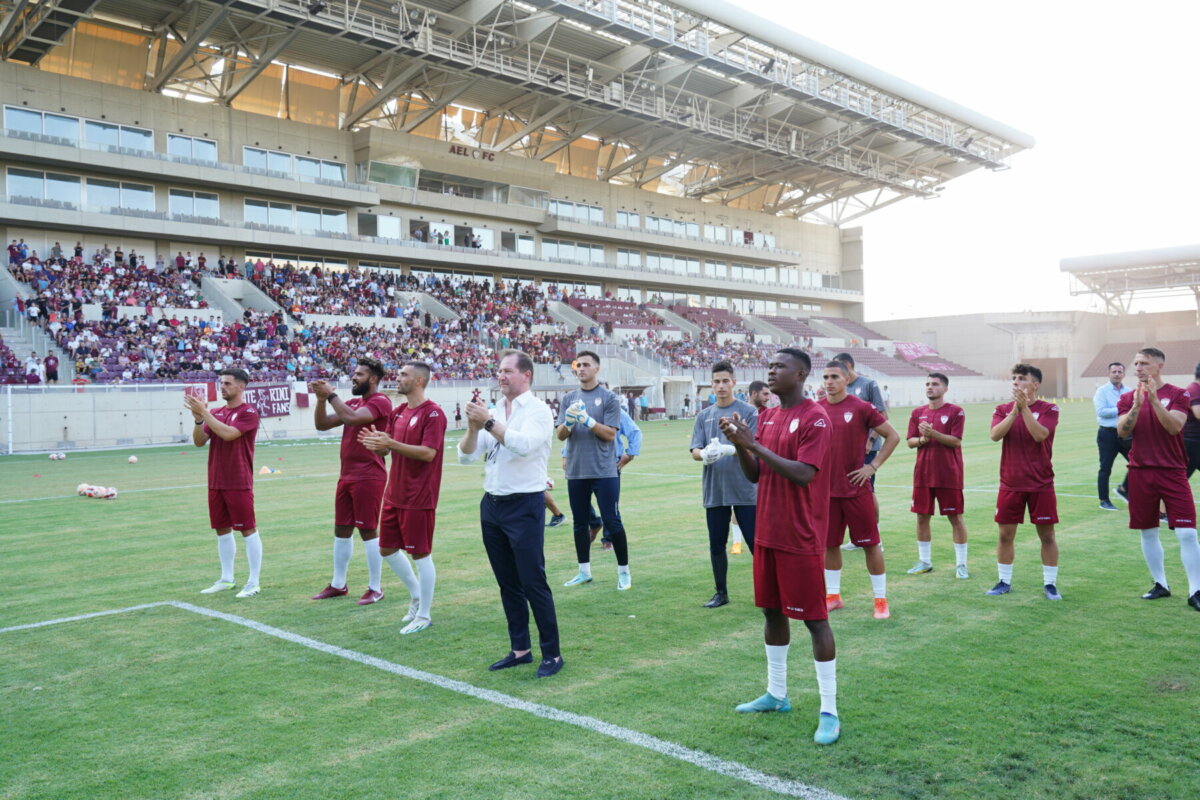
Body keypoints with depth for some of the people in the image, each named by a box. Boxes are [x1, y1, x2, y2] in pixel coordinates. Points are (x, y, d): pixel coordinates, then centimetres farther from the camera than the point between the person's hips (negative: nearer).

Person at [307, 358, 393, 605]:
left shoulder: (380, 401, -10)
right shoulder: (353, 402, 16)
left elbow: (352, 417, -26)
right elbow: (322, 424, 12)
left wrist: (330, 394, -16)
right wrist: (321, 398, -2)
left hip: (369, 477, -9)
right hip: (347, 475, 9)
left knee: (368, 530, -4)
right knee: (341, 530, 13)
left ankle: (375, 588, 5)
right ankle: (338, 584, 25)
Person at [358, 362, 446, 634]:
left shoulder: (432, 413, -14)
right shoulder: (398, 412, 11)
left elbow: (428, 452, -23)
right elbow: (388, 448, 14)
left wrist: (390, 443, -27)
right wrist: (377, 442, -9)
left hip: (418, 499, -9)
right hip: (394, 495, 9)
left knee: (420, 554, 0)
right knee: (387, 549, 15)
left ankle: (424, 615, 13)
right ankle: (416, 595, 34)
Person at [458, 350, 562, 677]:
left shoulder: (537, 410, -8)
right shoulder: (493, 412, 10)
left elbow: (523, 444, -27)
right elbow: (466, 456, 5)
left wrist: (488, 422, -22)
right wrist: (473, 427, -12)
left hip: (524, 506, -7)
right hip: (492, 504, 7)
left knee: (533, 583, -4)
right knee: (507, 583, 13)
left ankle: (552, 653, 8)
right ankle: (520, 649, 24)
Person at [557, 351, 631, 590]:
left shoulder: (609, 398, -3)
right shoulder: (569, 398, 10)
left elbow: (610, 434, -9)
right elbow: (560, 436, 6)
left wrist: (586, 419, -19)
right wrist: (569, 421, -14)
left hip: (604, 471, -4)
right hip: (576, 471, 5)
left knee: (612, 521, -3)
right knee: (579, 523, 11)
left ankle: (624, 571, 9)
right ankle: (584, 571, 22)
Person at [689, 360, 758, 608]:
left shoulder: (748, 411, 0)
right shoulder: (704, 415, 11)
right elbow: (695, 452, 5)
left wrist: (728, 449, -27)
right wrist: (704, 454, -20)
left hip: (745, 489, -4)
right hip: (713, 490, 4)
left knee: (755, 541, -1)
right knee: (716, 544, 11)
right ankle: (721, 592, 24)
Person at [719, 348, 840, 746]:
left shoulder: (815, 418, -13)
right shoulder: (766, 417, 11)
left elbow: (804, 473, -23)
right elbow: (754, 475, 11)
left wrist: (755, 444, -23)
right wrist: (739, 444, -7)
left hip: (801, 538, -8)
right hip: (767, 533, 8)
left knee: (814, 618, -2)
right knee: (772, 611, 15)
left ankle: (829, 711, 7)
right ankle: (776, 694, 30)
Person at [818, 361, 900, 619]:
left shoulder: (861, 408, -8)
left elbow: (892, 436, -2)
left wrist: (873, 466, -8)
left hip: (856, 488, -4)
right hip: (827, 489, 4)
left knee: (870, 544, 3)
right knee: (829, 544, 11)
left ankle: (881, 599, 13)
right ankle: (833, 595, 25)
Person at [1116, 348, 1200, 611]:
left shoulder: (1178, 395, -1)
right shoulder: (1128, 398, 7)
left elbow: (1174, 426, -17)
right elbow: (1122, 431, -7)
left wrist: (1154, 400, -26)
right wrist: (1136, 405, -20)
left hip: (1172, 472, -3)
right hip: (1141, 473, 3)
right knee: (1148, 532, 8)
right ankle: (1161, 584, 21)